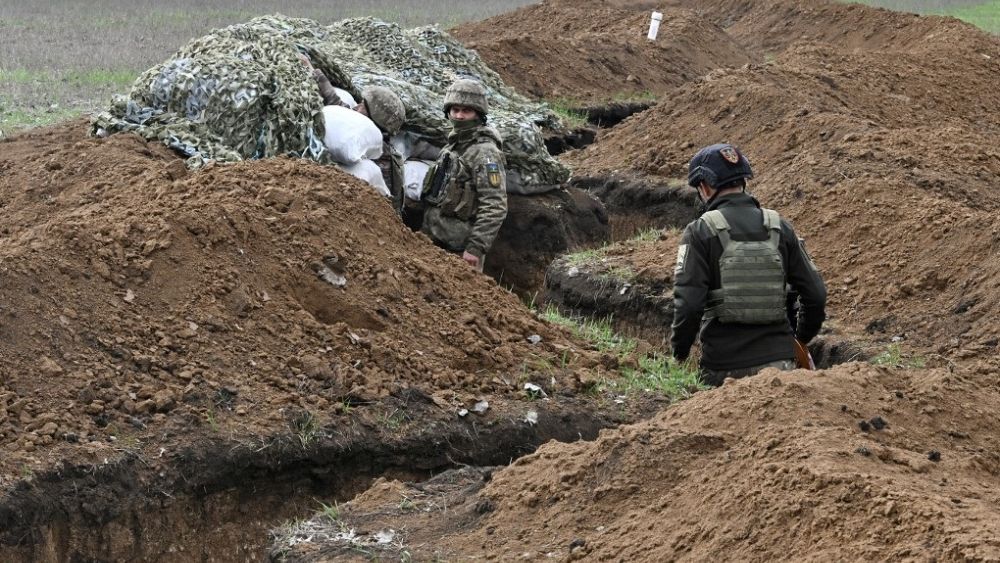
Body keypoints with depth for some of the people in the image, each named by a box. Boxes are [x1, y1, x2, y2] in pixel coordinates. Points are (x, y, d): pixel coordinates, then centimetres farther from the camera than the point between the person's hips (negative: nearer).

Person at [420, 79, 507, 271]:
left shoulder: (485, 153, -13)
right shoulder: (452, 147, 17)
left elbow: (495, 208, -20)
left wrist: (476, 248, -24)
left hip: (460, 250, -9)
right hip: (435, 244, 9)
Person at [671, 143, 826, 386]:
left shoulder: (700, 231, -6)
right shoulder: (779, 227, 6)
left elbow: (688, 302, -13)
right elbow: (815, 293, 7)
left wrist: (679, 350, 2)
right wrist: (801, 339, 23)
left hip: (724, 366, -3)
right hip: (779, 361, 3)